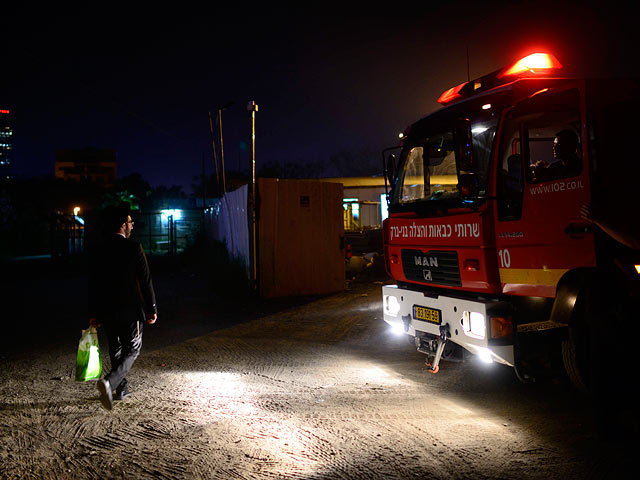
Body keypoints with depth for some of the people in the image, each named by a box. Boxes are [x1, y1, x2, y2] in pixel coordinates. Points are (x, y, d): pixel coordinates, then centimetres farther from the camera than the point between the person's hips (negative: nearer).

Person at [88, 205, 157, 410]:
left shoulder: (98, 251, 2)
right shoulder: (134, 248, -12)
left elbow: (93, 285, 6)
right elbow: (146, 281, -10)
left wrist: (93, 314, 14)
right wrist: (151, 309, -2)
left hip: (107, 312, 5)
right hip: (131, 310, -5)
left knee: (116, 350, 19)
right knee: (132, 350, 5)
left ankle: (121, 388, 28)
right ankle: (109, 382, -16)